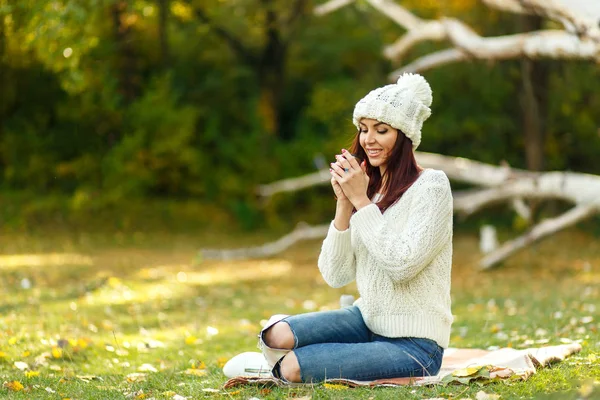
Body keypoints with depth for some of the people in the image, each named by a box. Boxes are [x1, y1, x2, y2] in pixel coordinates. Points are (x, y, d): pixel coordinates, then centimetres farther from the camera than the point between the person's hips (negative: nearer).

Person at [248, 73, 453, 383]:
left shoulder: (431, 186, -10)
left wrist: (361, 201, -18)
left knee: (292, 368, -20)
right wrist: (344, 204, -10)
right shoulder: (369, 189, 8)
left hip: (413, 344, -6)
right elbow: (335, 276, 1)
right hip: (366, 321, 6)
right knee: (276, 335, -19)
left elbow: (401, 265, -23)